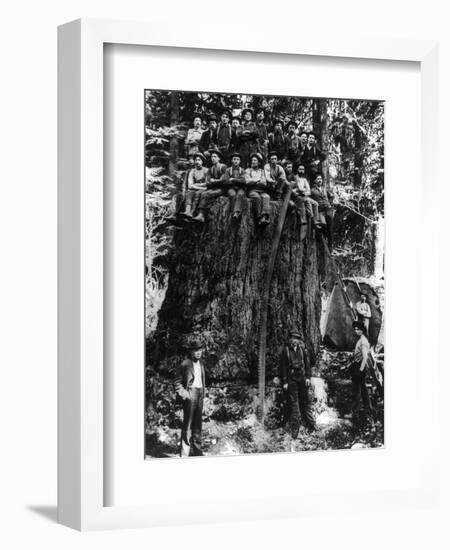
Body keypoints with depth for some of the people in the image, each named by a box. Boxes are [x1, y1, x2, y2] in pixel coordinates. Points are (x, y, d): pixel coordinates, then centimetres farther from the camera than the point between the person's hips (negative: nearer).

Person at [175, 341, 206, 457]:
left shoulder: (201, 363, 13)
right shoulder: (186, 364, -9)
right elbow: (177, 382, -5)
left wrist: (203, 394, 14)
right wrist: (184, 394, -13)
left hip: (200, 393, 7)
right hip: (190, 394, -7)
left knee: (197, 423, 11)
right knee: (187, 423, -7)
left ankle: (196, 450, 19)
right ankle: (184, 453, -5)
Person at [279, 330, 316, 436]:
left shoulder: (302, 348, 5)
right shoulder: (285, 350, -4)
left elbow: (307, 363, 9)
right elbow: (283, 366, -2)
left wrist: (308, 377, 2)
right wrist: (284, 382, -5)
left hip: (302, 378, 3)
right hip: (291, 379, -3)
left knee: (306, 401, 9)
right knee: (294, 403, -1)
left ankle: (311, 425, 18)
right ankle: (294, 430, 3)